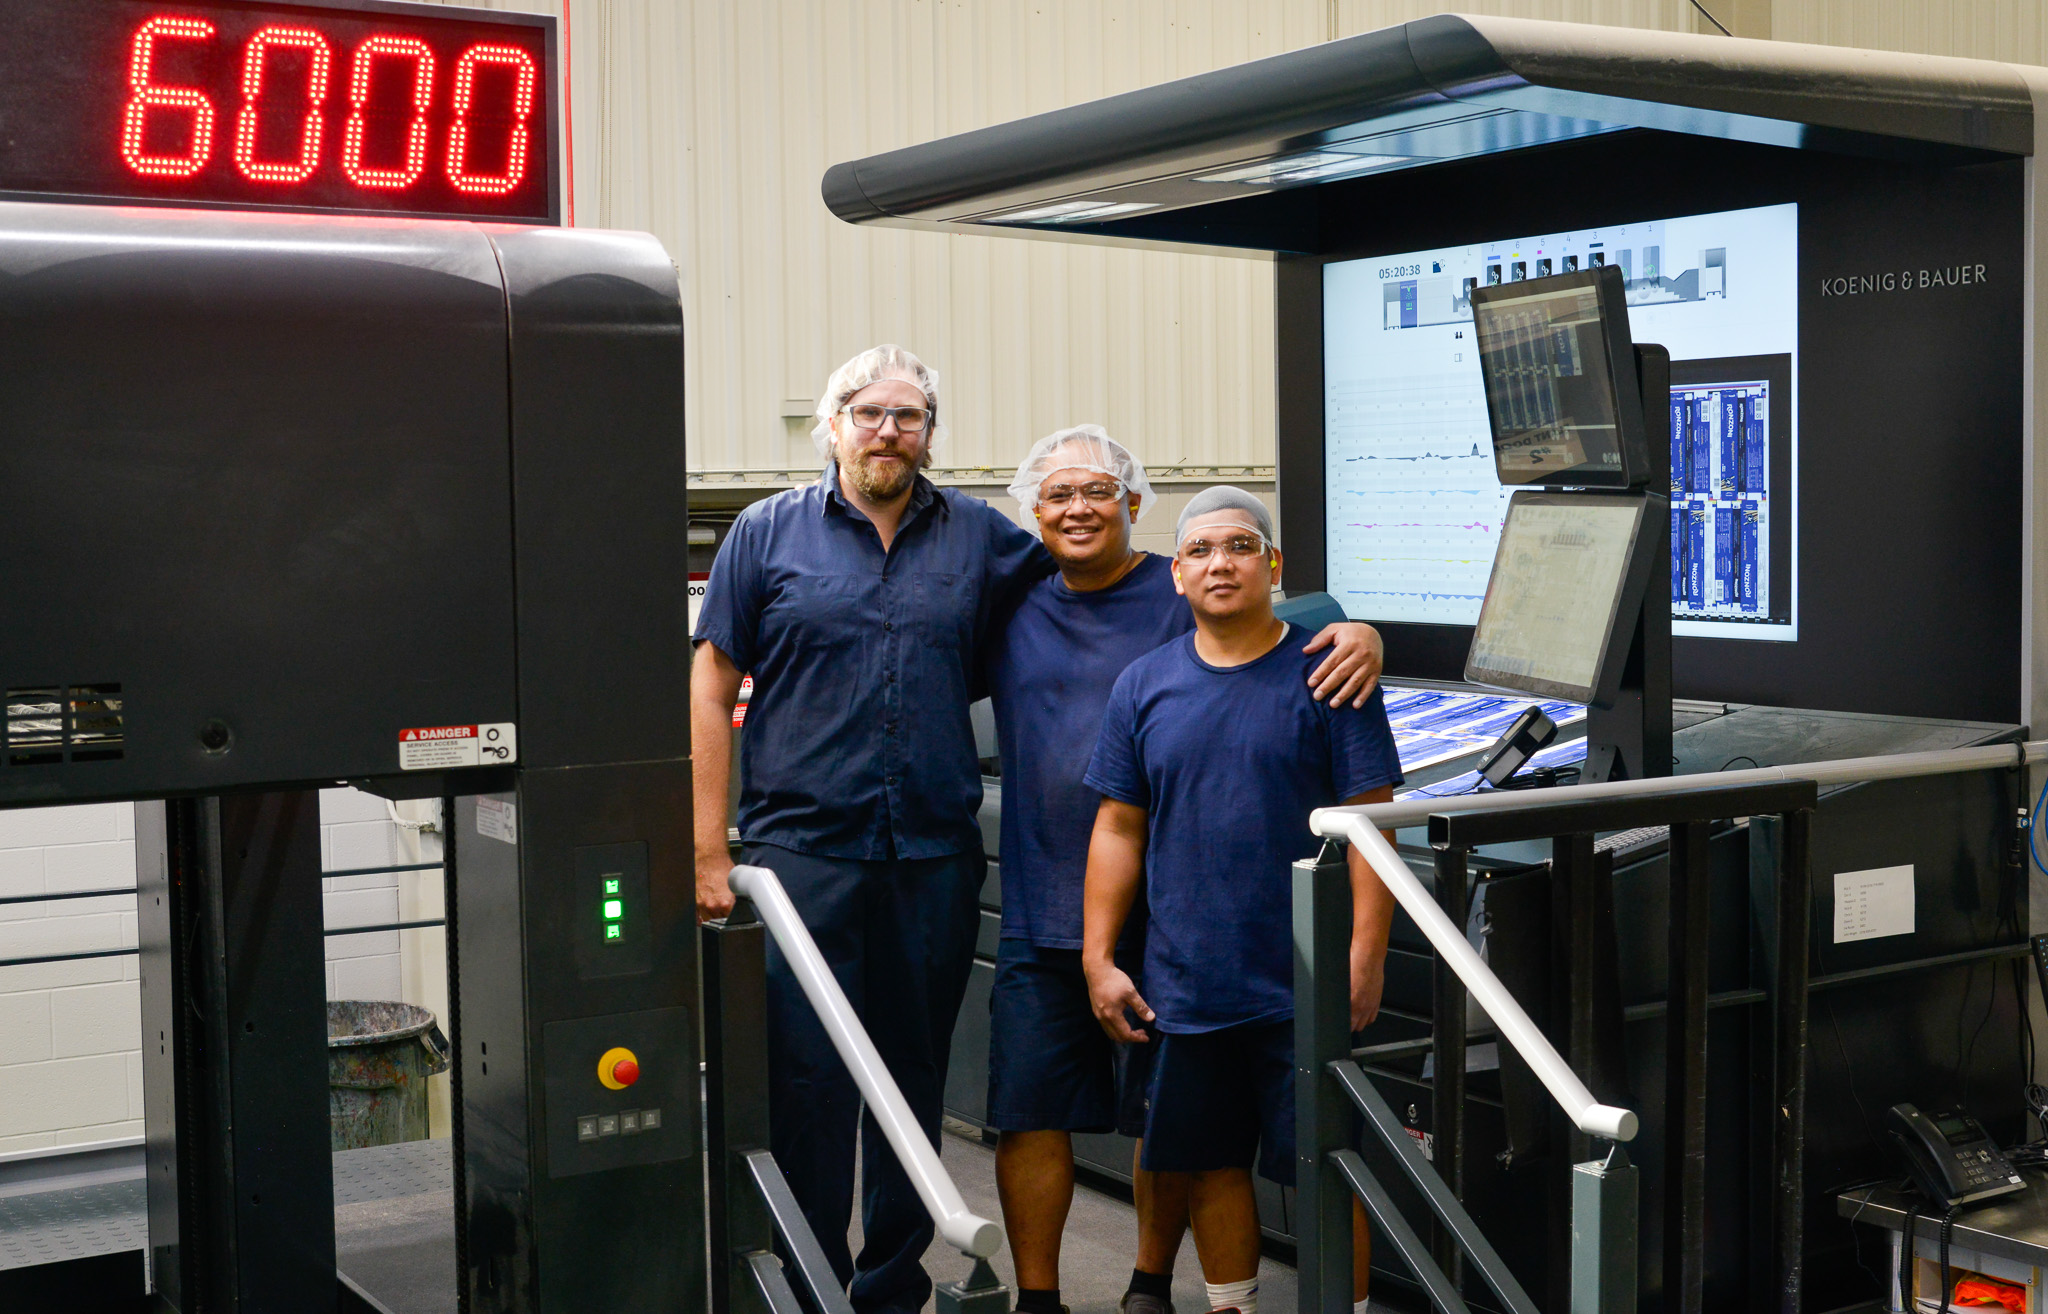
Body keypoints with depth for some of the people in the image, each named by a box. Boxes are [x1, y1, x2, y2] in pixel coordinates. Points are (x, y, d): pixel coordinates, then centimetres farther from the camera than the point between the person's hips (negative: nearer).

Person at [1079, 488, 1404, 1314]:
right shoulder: (1145, 685, 7)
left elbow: (1370, 821, -5)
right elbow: (1119, 829, 9)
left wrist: (1365, 954, -12)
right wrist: (1099, 958, 4)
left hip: (1304, 988, -3)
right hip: (1185, 987, 4)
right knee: (1211, 1162, 13)